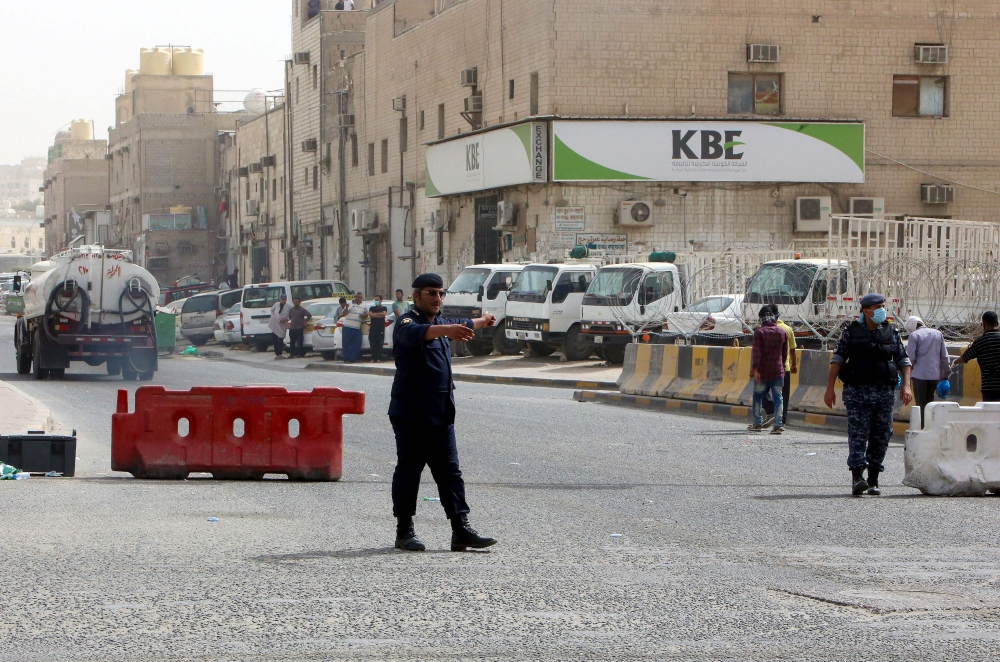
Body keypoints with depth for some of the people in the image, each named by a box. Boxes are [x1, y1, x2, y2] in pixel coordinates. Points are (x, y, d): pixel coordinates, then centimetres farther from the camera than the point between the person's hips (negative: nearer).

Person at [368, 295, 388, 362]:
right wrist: (379, 315, -5)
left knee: (379, 344, -7)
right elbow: (370, 314, -2)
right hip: (373, 328, 3)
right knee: (373, 344, -2)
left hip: (381, 328, -3)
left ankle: (379, 359, -6)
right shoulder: (372, 308, 16)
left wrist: (375, 314, -2)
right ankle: (373, 358, 0)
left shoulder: (383, 308, 10)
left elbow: (383, 314, -10)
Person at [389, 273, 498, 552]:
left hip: (441, 413, 8)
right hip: (411, 412, -8)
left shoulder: (441, 323, 19)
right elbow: (416, 333, -36)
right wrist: (446, 330, -54)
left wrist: (482, 321, 61)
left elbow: (461, 327, 43)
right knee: (409, 469, -2)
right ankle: (405, 531, 5)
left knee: (450, 471, 3)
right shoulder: (407, 323, -10)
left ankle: (461, 529, 0)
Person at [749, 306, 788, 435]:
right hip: (778, 371, 2)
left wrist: (755, 369, -15)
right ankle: (778, 425, -8)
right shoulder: (782, 332, 5)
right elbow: (785, 353, 11)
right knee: (778, 397, 1)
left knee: (758, 396, 13)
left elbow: (756, 351, -13)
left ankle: (758, 423, 16)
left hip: (763, 371, -2)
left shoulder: (759, 332, -7)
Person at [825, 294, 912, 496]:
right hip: (857, 390, -3)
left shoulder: (891, 332, 11)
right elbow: (837, 359, 3)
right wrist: (830, 388, -4)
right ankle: (857, 477, -19)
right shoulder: (852, 332, 4)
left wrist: (906, 385, -1)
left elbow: (903, 360, 13)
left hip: (884, 392, 3)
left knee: (881, 436, 2)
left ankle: (873, 480, 10)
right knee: (857, 433, -12)